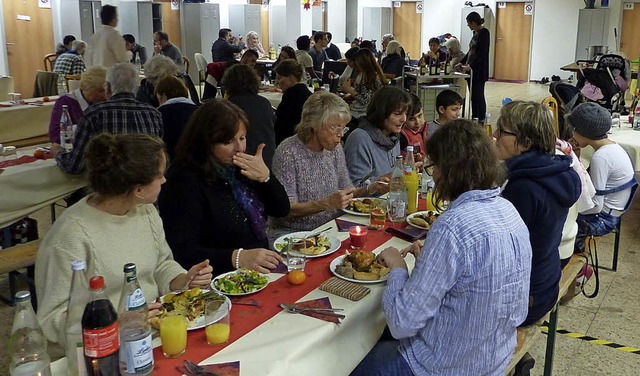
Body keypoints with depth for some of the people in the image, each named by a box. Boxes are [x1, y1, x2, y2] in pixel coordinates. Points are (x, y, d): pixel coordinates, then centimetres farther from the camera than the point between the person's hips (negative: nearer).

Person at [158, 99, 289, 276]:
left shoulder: (241, 167, 8)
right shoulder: (185, 180, -14)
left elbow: (281, 210, 13)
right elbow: (183, 252, -20)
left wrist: (265, 177, -5)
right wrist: (238, 257, -32)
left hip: (261, 269, 7)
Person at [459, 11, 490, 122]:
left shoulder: (484, 32, -13)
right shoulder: (476, 33, 14)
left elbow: (482, 53, -20)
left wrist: (471, 66, -24)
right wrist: (462, 62, 24)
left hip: (479, 70, -9)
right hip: (471, 69, 9)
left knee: (478, 95, -5)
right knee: (473, 95, 10)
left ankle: (481, 121, 1)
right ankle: (474, 118, 15)